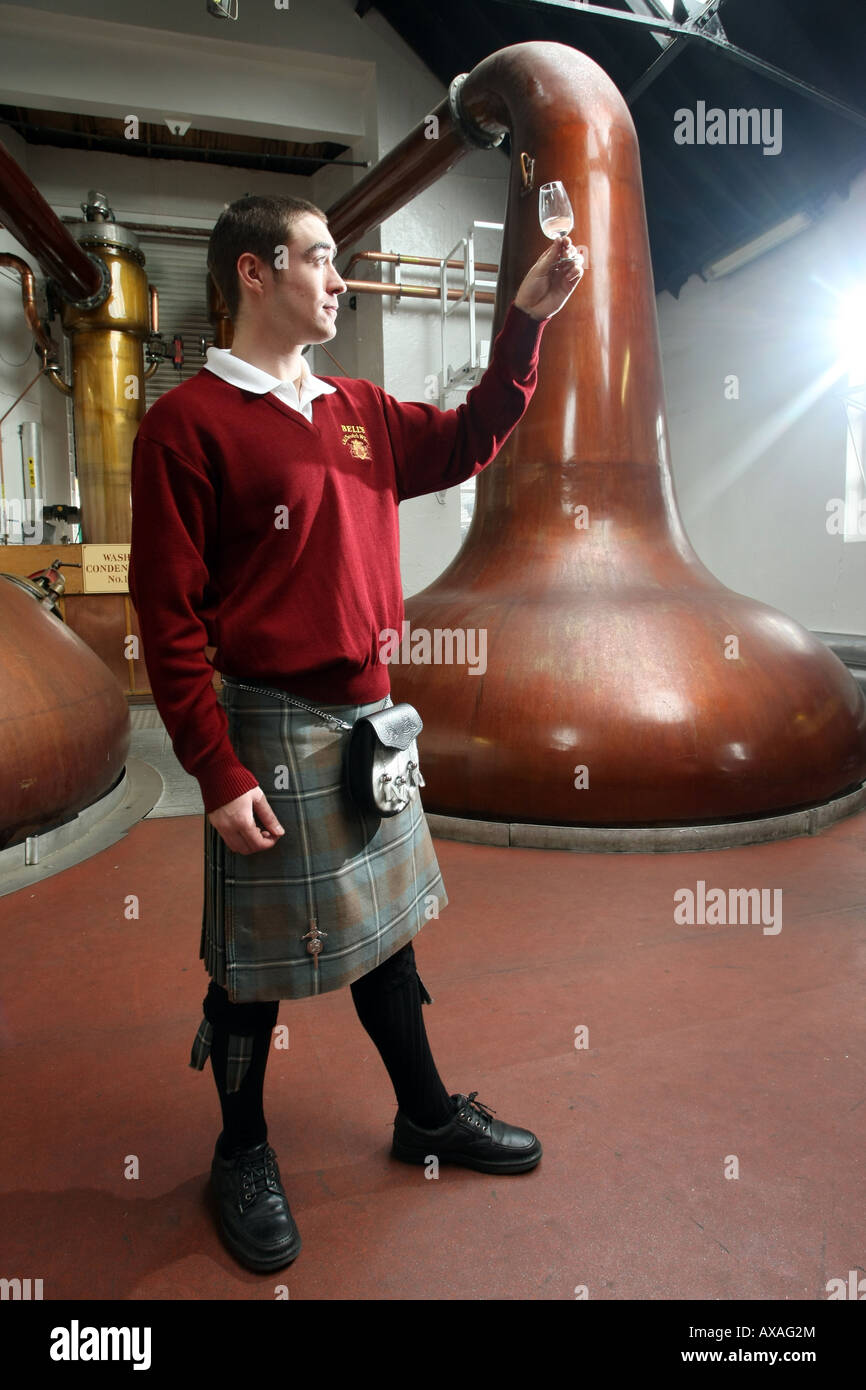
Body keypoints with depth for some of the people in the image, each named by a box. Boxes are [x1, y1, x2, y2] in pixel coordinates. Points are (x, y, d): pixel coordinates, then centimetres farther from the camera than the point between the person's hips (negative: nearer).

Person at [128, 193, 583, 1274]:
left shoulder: (358, 413, 11)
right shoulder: (189, 423, -11)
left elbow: (465, 444, 16)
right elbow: (169, 614, -14)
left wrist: (526, 321, 7)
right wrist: (218, 771, -17)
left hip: (370, 715, 7)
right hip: (271, 730, -7)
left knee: (380, 921, 20)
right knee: (256, 957, 8)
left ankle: (427, 1114, 39)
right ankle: (243, 1154, 32)